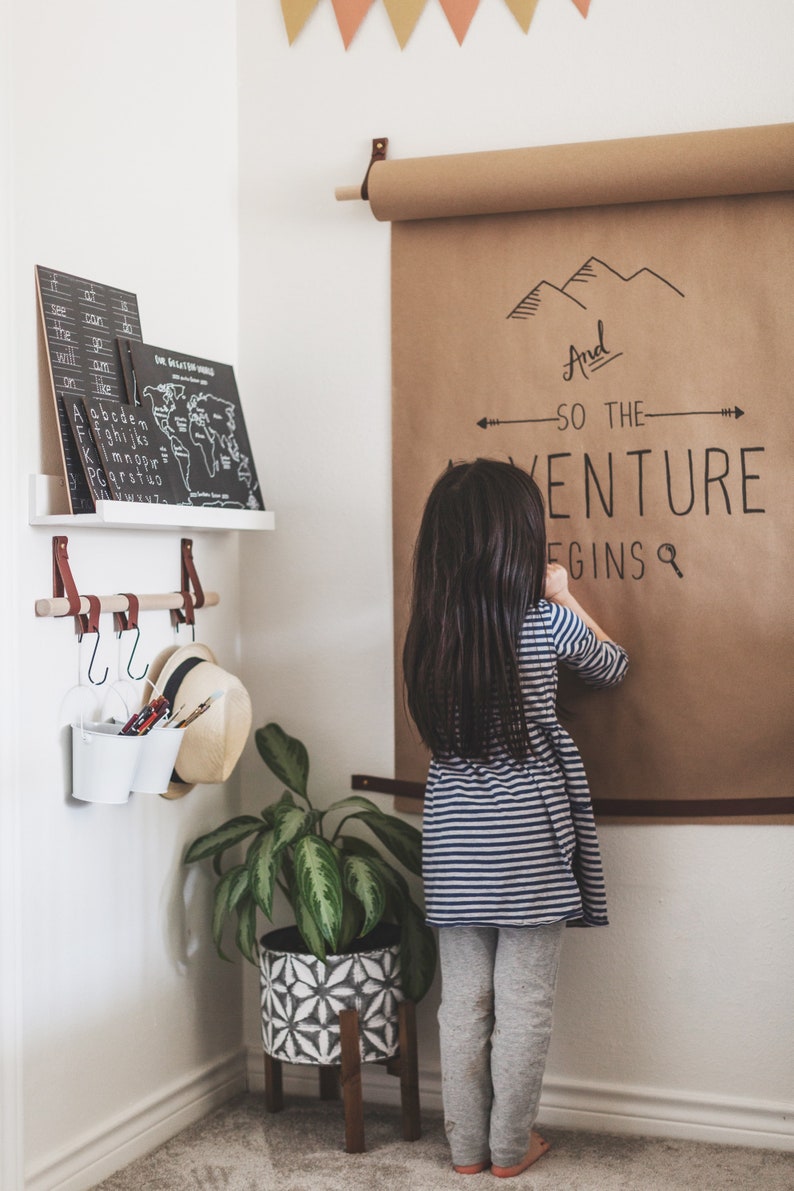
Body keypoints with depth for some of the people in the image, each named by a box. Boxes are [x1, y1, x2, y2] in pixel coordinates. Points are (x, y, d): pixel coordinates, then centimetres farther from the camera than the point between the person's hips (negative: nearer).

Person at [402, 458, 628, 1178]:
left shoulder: (428, 628, -2)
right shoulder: (544, 621, -12)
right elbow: (613, 667, 6)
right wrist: (564, 595, 17)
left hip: (452, 835, 4)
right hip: (527, 836, -4)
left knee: (462, 1001, 13)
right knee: (525, 1004, 9)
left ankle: (466, 1146, 25)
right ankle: (511, 1147, 21)